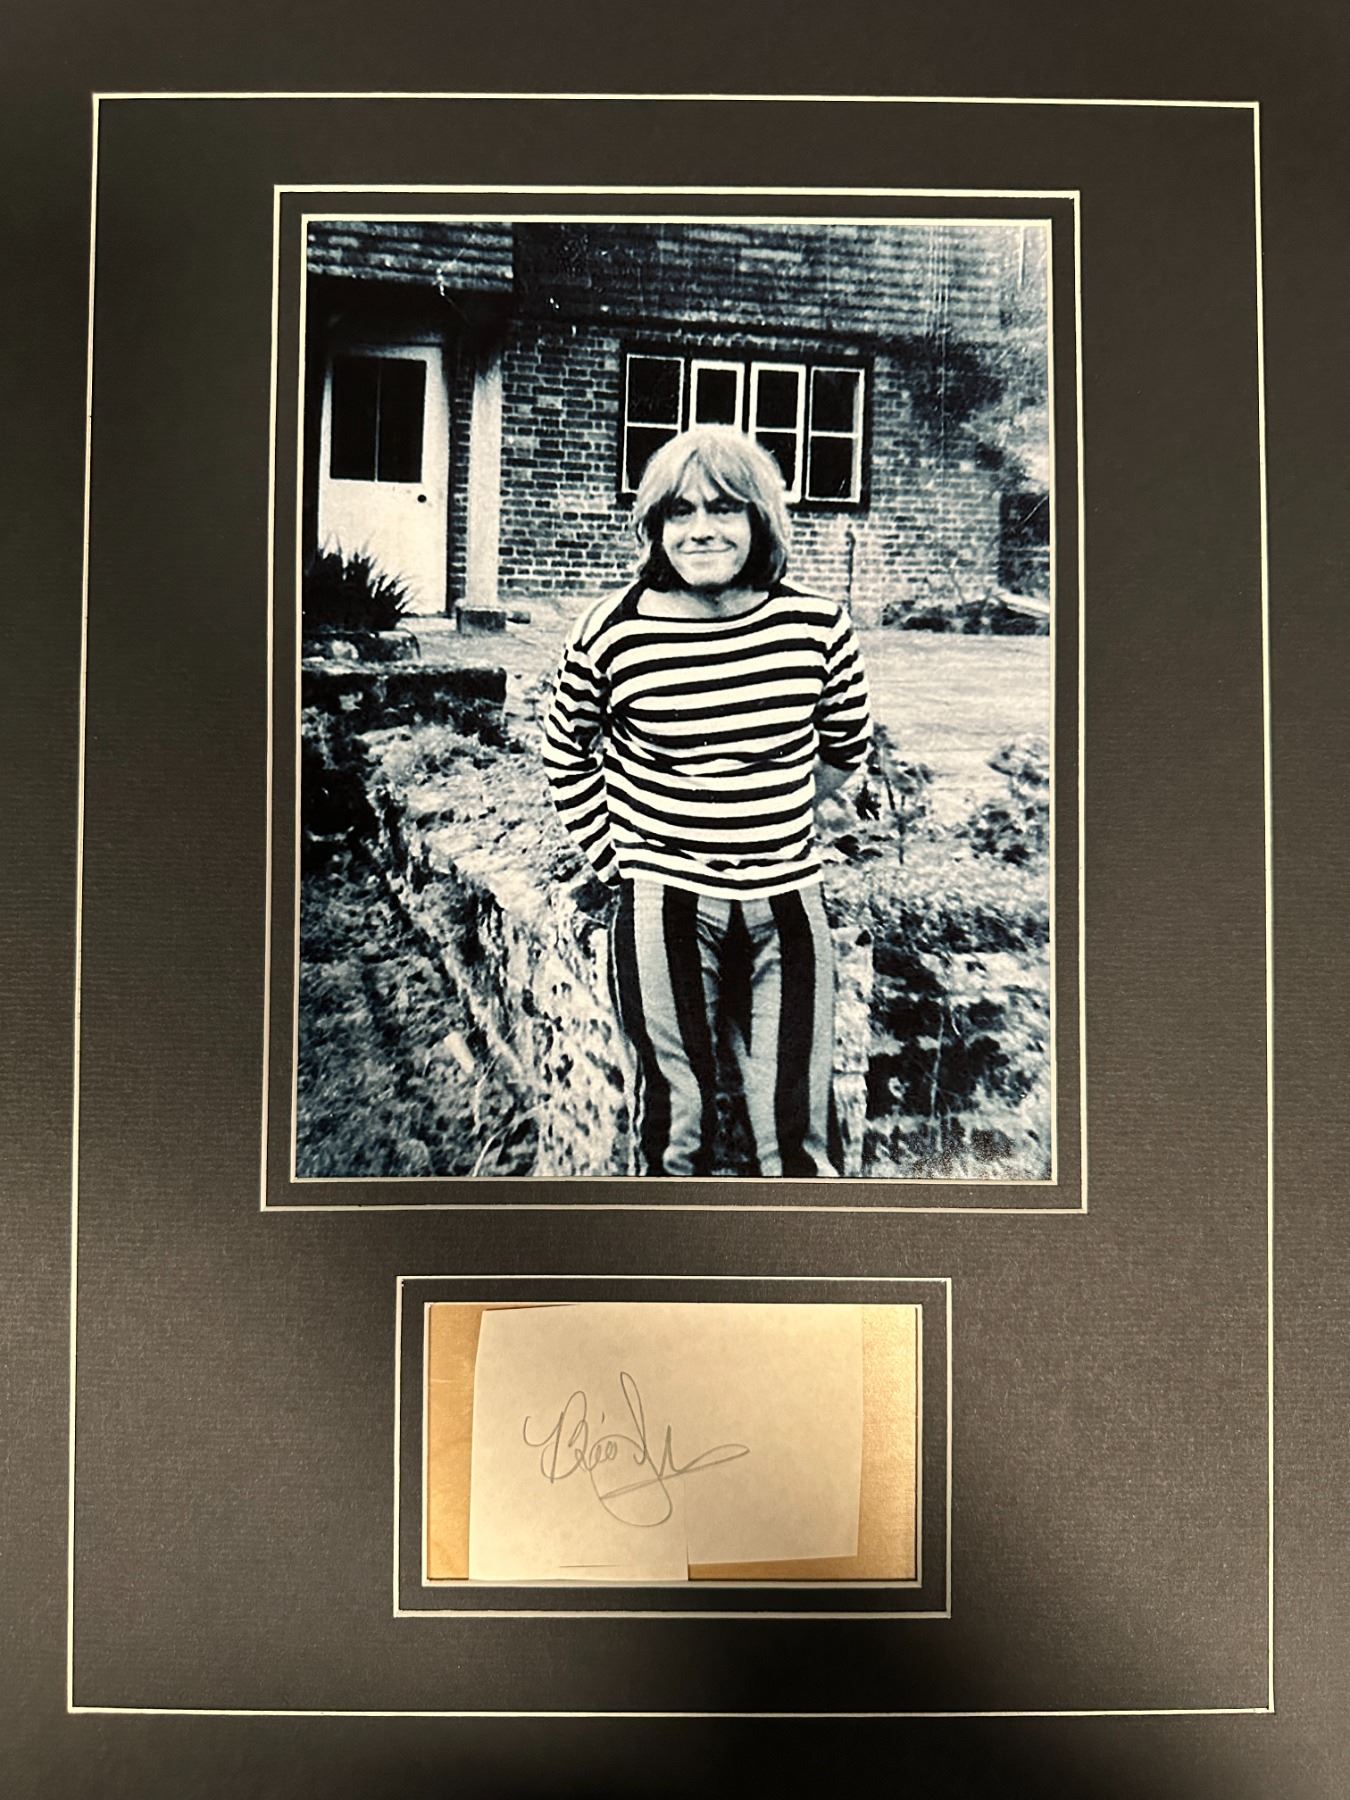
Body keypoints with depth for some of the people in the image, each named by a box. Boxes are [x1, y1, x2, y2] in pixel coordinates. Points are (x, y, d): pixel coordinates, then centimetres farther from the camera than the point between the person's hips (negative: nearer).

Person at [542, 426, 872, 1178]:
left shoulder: (817, 626, -4)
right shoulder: (611, 632, -8)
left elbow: (846, 748, 13)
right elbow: (565, 758, 8)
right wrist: (619, 858, 4)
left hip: (788, 905, 2)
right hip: (664, 912, -1)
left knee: (800, 1130, 10)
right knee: (673, 1126, 13)